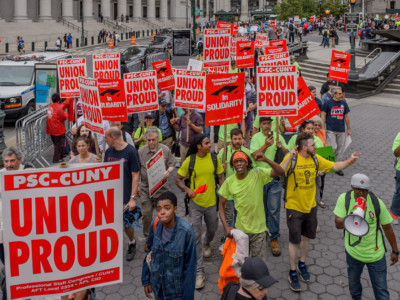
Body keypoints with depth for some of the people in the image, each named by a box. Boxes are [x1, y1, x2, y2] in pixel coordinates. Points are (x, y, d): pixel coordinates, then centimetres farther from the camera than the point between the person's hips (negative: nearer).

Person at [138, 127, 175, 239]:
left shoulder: (165, 150, -2)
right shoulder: (141, 151, 0)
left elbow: (171, 164, 6)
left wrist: (168, 172, -16)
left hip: (161, 186, 0)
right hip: (145, 188, 0)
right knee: (146, 213, 4)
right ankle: (147, 237, 21)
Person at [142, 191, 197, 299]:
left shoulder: (186, 231, -24)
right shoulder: (155, 225, -12)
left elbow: (190, 266, -16)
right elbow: (149, 254, 2)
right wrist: (146, 280, 7)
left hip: (176, 290, -4)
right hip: (158, 286, 4)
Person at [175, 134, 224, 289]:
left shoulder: (214, 158, -5)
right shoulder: (189, 161, -11)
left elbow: (221, 177, 6)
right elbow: (178, 179, -2)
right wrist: (187, 189, -21)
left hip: (211, 202, 3)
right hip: (195, 203, -2)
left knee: (212, 229, 23)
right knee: (195, 236, -4)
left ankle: (206, 243, 61)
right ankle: (199, 272, 4)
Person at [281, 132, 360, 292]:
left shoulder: (316, 159, -2)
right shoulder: (291, 159, -20)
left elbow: (334, 166, 5)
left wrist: (350, 161, -8)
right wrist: (289, 158, -48)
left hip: (311, 206, 6)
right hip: (294, 207, -5)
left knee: (307, 236, 19)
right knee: (294, 240, 4)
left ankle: (302, 264, 42)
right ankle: (293, 273, 21)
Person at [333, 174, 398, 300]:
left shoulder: (377, 203, -15)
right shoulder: (344, 199, -15)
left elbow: (387, 228, -4)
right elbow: (338, 224, -19)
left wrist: (395, 251, 4)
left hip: (375, 254, -1)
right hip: (353, 252, 1)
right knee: (353, 284, 24)